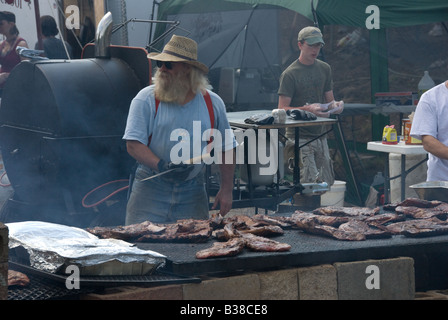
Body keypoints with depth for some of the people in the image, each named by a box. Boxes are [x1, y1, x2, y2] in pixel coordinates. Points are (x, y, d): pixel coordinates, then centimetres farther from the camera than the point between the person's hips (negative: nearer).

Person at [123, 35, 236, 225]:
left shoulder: (213, 103, 4)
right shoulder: (146, 99, -4)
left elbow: (226, 149, 10)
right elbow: (134, 144, -10)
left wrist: (226, 189, 4)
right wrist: (161, 166, -25)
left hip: (193, 192, 2)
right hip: (150, 188, -2)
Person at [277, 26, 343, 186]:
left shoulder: (324, 69, 13)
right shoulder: (290, 74, -7)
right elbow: (282, 109, -10)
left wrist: (335, 105, -6)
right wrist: (307, 109, -25)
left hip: (320, 135, 6)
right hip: (299, 137, -6)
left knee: (327, 183, 4)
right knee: (310, 184, -16)